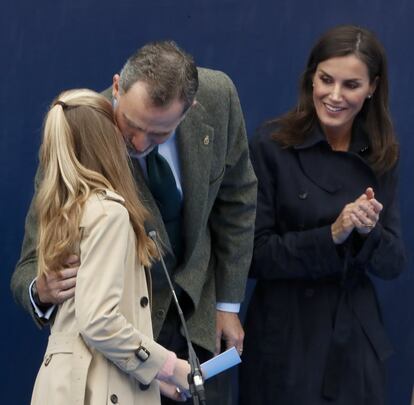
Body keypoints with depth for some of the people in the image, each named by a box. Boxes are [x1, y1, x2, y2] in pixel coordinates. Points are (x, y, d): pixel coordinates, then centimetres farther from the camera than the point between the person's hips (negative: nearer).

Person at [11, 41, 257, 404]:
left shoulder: (218, 96, -21)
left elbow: (235, 197, -3)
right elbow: (33, 265, -23)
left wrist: (228, 303, 1)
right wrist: (41, 291, -47)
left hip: (199, 308, 3)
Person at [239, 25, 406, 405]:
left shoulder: (381, 156, 3)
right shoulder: (271, 145, -9)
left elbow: (393, 264, 4)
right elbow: (253, 255, -11)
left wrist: (369, 231, -15)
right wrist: (331, 235, -21)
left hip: (356, 337, 4)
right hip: (286, 338, -4)